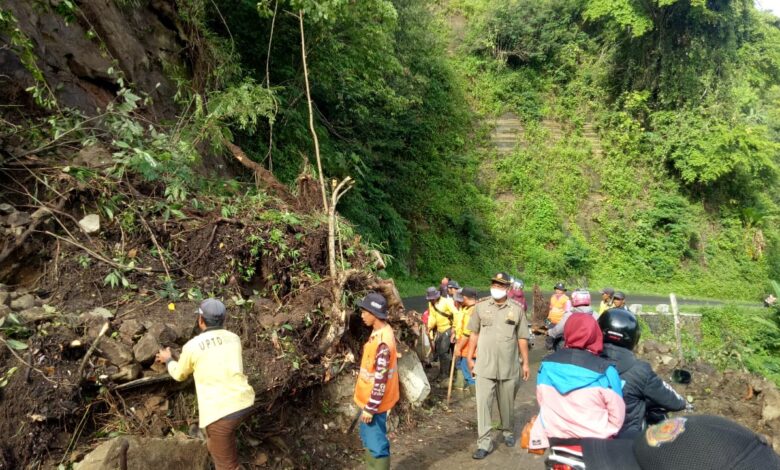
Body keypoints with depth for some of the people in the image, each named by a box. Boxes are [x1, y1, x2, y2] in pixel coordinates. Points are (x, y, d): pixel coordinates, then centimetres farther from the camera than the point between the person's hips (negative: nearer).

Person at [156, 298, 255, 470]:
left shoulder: (192, 347, -4)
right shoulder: (234, 338, 9)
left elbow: (179, 374, 18)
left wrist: (168, 360, 37)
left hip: (221, 411, -6)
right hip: (244, 402, 6)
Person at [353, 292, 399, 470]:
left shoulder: (382, 341, -28)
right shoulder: (379, 332, 3)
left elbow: (381, 379, -26)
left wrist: (370, 408, -21)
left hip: (374, 401, -10)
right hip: (369, 398, 10)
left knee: (376, 443, 4)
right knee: (369, 439, 23)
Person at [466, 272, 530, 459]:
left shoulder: (517, 309, 0)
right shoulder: (481, 306, -1)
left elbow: (522, 338, 5)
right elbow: (474, 334, 5)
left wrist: (525, 363, 5)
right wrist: (469, 357, 3)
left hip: (508, 366, 1)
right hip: (485, 366, 0)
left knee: (507, 403, 16)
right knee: (483, 403, -3)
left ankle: (508, 432, 39)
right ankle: (484, 443, 4)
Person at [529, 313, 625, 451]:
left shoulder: (547, 365, -8)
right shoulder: (605, 370, -19)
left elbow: (542, 402, 2)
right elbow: (617, 416, -10)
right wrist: (605, 434, 9)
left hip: (556, 440, 3)